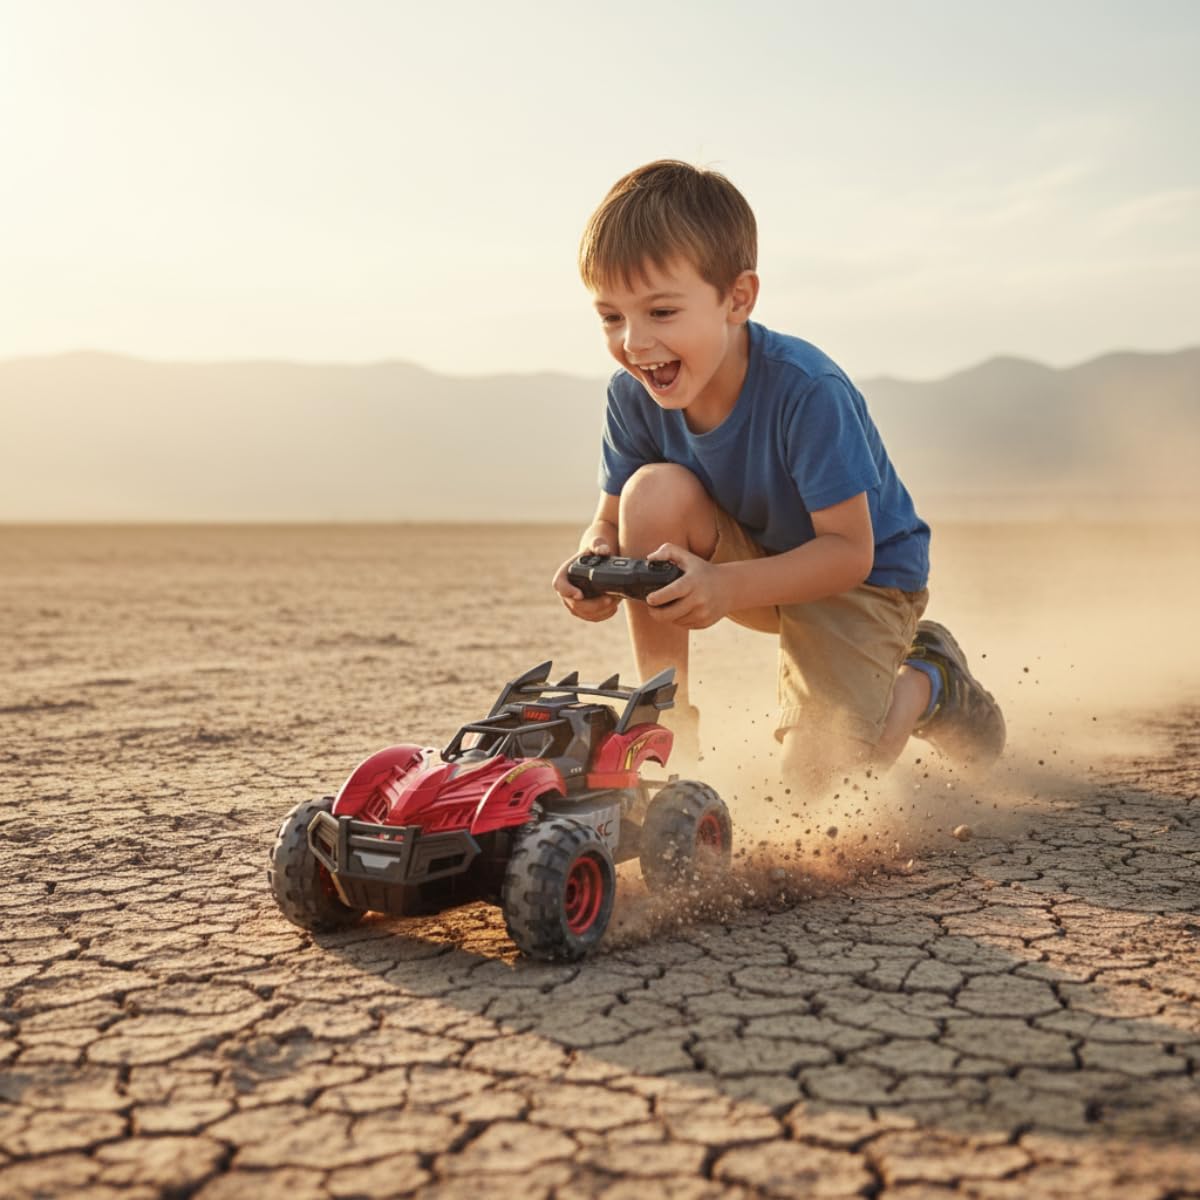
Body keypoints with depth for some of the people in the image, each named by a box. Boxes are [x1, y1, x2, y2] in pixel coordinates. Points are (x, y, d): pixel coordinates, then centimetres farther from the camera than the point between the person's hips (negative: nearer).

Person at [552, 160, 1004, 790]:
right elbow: (611, 520, -8)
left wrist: (728, 587, -45)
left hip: (862, 575, -5)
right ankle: (666, 728, -14)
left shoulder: (805, 389, -33)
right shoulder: (632, 394, -17)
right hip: (760, 559, 5)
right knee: (654, 490, -27)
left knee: (815, 780, -20)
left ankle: (928, 681, 13)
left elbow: (849, 551, -30)